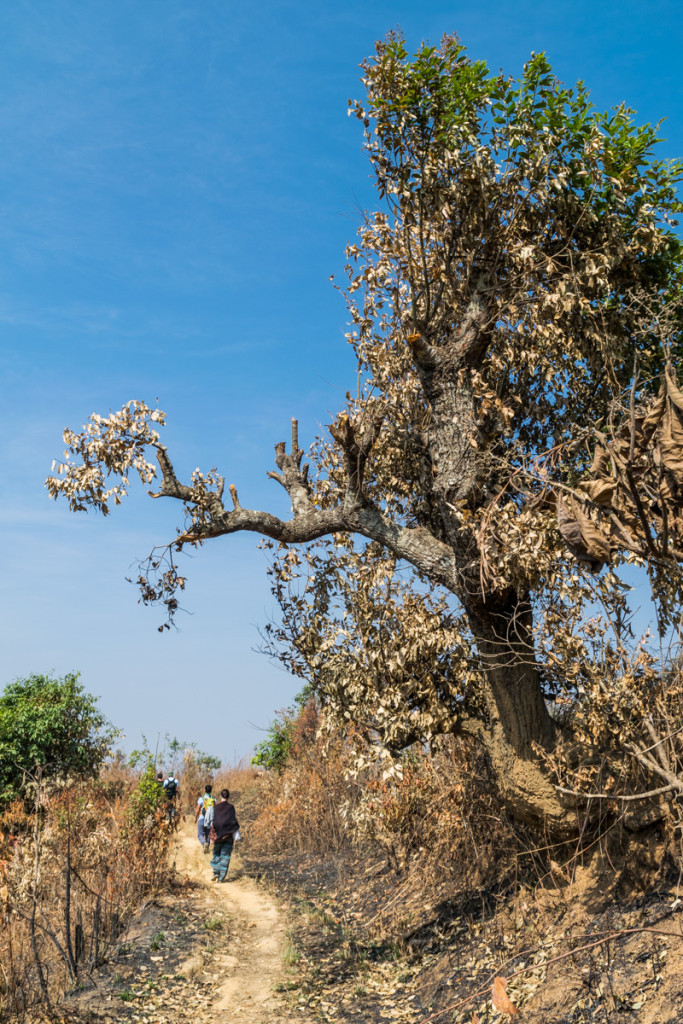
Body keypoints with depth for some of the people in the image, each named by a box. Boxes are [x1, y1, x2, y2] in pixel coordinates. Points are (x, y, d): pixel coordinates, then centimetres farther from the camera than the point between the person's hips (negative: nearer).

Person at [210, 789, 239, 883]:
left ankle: (216, 873, 5)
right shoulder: (231, 808, -5)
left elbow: (212, 821, -3)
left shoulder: (215, 808, -3)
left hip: (218, 834, 1)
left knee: (216, 854, 18)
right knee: (225, 856, 5)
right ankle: (221, 877, 1)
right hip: (228, 836, -1)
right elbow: (234, 821, -8)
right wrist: (234, 836, -2)